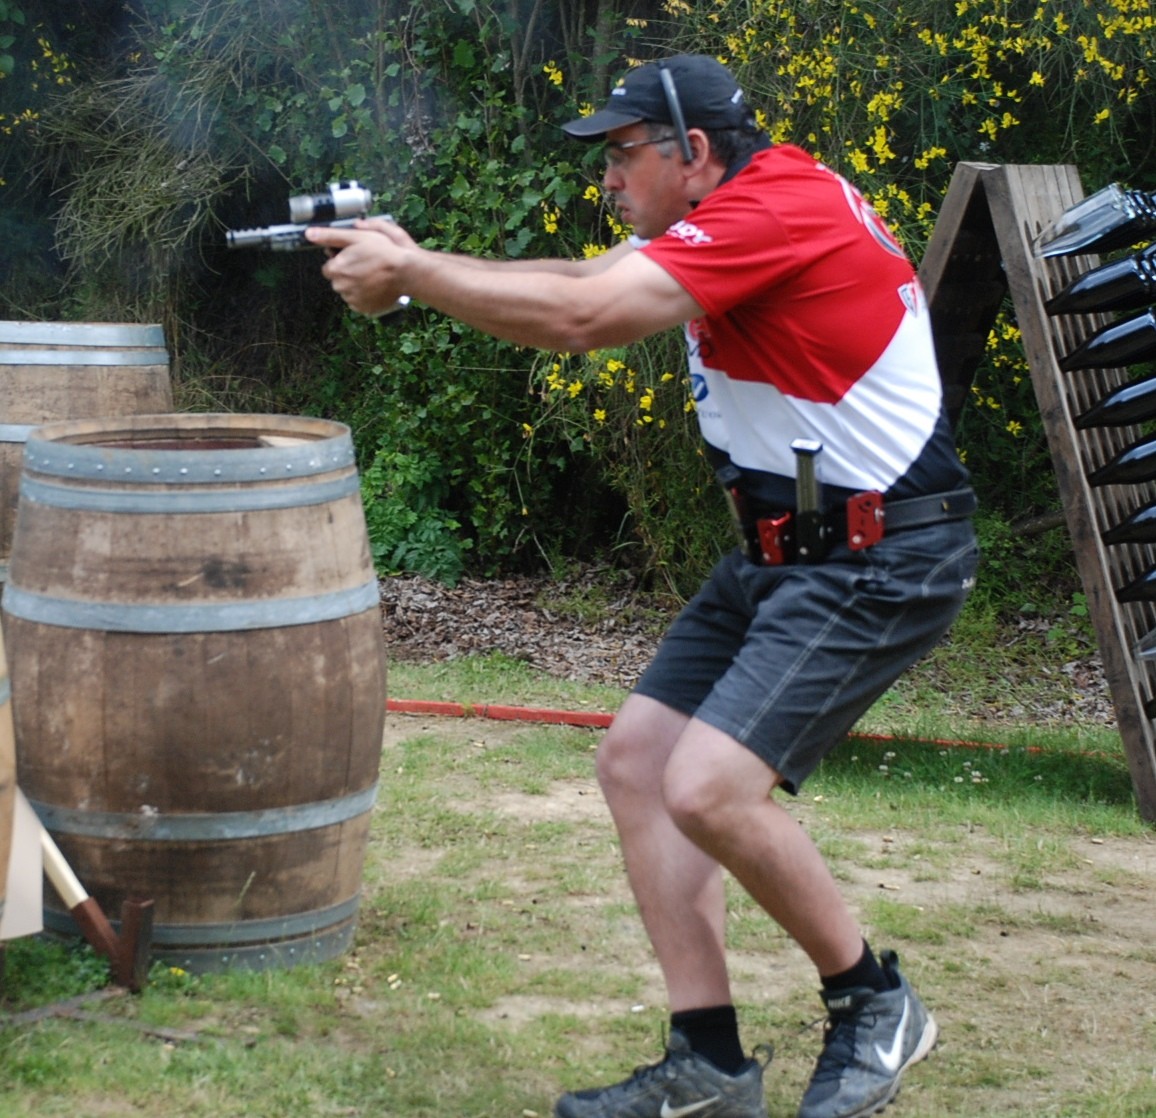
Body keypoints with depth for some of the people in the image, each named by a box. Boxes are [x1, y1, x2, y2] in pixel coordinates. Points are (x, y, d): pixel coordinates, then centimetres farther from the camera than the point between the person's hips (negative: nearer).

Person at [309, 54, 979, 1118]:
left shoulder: (780, 209, -20)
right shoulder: (741, 205, 11)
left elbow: (577, 320, -26)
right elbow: (582, 282, 12)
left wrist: (407, 270, -16)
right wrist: (414, 261, 1)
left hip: (879, 560, -11)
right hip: (784, 550, 11)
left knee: (708, 790, -19)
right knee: (636, 759, 5)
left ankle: (874, 1004, 5)